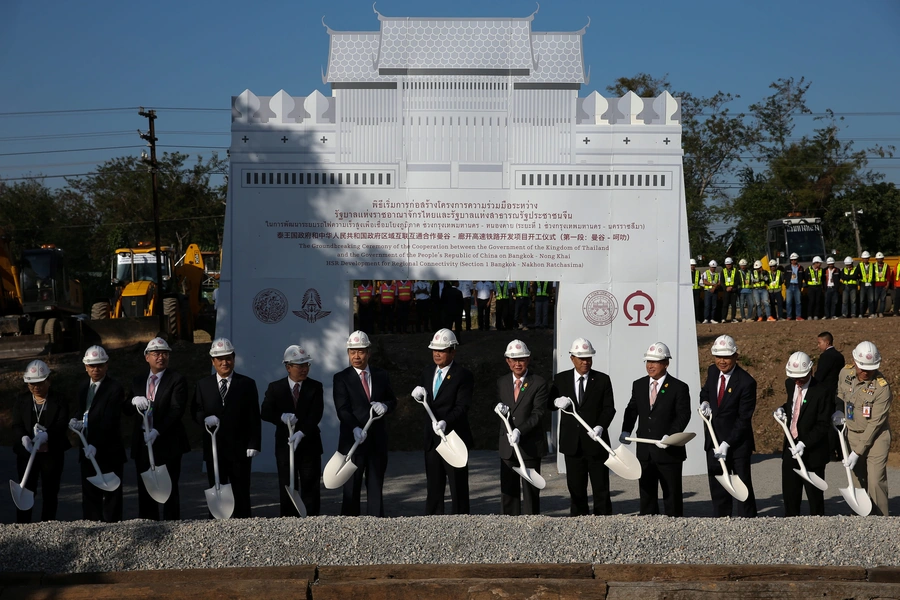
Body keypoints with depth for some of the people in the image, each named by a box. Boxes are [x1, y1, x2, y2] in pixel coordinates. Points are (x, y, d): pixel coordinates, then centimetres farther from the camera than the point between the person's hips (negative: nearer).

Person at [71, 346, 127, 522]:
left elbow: (110, 421, -16)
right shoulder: (82, 388, 14)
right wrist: (75, 422, -7)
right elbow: (81, 413, 17)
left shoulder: (115, 388, -9)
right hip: (87, 450, 7)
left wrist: (96, 445, -23)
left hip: (109, 452, -6)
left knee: (111, 494, -1)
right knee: (89, 494, 8)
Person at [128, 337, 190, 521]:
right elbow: (126, 409, 13)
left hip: (167, 443, -5)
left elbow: (177, 409, -13)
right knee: (145, 490, 7)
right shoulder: (137, 381, 14)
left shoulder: (177, 380, -3)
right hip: (142, 444, 5)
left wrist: (157, 431, -22)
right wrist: (134, 401, -12)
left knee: (170, 490, -1)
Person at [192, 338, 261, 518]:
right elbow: (196, 411, 8)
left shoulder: (247, 384, 4)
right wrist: (205, 418, -15)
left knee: (241, 494, 2)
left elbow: (254, 418, 1)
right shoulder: (203, 384, 10)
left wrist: (253, 444, -8)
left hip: (240, 449, -2)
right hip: (214, 448, 2)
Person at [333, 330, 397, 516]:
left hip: (378, 438, 4)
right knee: (352, 485, 0)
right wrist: (355, 429, -29)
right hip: (353, 438, -3)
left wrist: (385, 406, -9)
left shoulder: (381, 375, 9)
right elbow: (342, 409, -13)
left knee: (376, 485, 9)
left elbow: (392, 401, 16)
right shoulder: (341, 378, -3)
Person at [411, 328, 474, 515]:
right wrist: (418, 392, -3)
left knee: (457, 484, 1)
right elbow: (420, 396, 21)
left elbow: (462, 407, -17)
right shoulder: (428, 371, 12)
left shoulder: (463, 375, -9)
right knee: (433, 484, 12)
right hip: (431, 438, 7)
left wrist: (445, 422, -32)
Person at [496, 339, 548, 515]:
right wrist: (500, 409, -9)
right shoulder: (501, 383, 10)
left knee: (530, 491, 2)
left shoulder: (539, 383, -5)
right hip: (507, 446, 4)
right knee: (508, 490, 6)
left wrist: (520, 431, -24)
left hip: (530, 445, -4)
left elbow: (538, 413, -13)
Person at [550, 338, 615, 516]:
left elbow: (609, 408, -3)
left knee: (601, 488, 2)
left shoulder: (603, 380, 1)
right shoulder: (560, 379, 6)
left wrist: (600, 426, -20)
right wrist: (556, 402, -14)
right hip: (572, 443, 2)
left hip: (596, 441, -2)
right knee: (576, 487, 8)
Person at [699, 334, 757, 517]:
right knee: (717, 487, 10)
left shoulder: (746, 382, -17)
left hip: (738, 442, -6)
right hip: (714, 440, 6)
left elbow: (744, 419, -17)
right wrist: (705, 402, -1)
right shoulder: (712, 371, 2)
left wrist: (727, 444, -21)